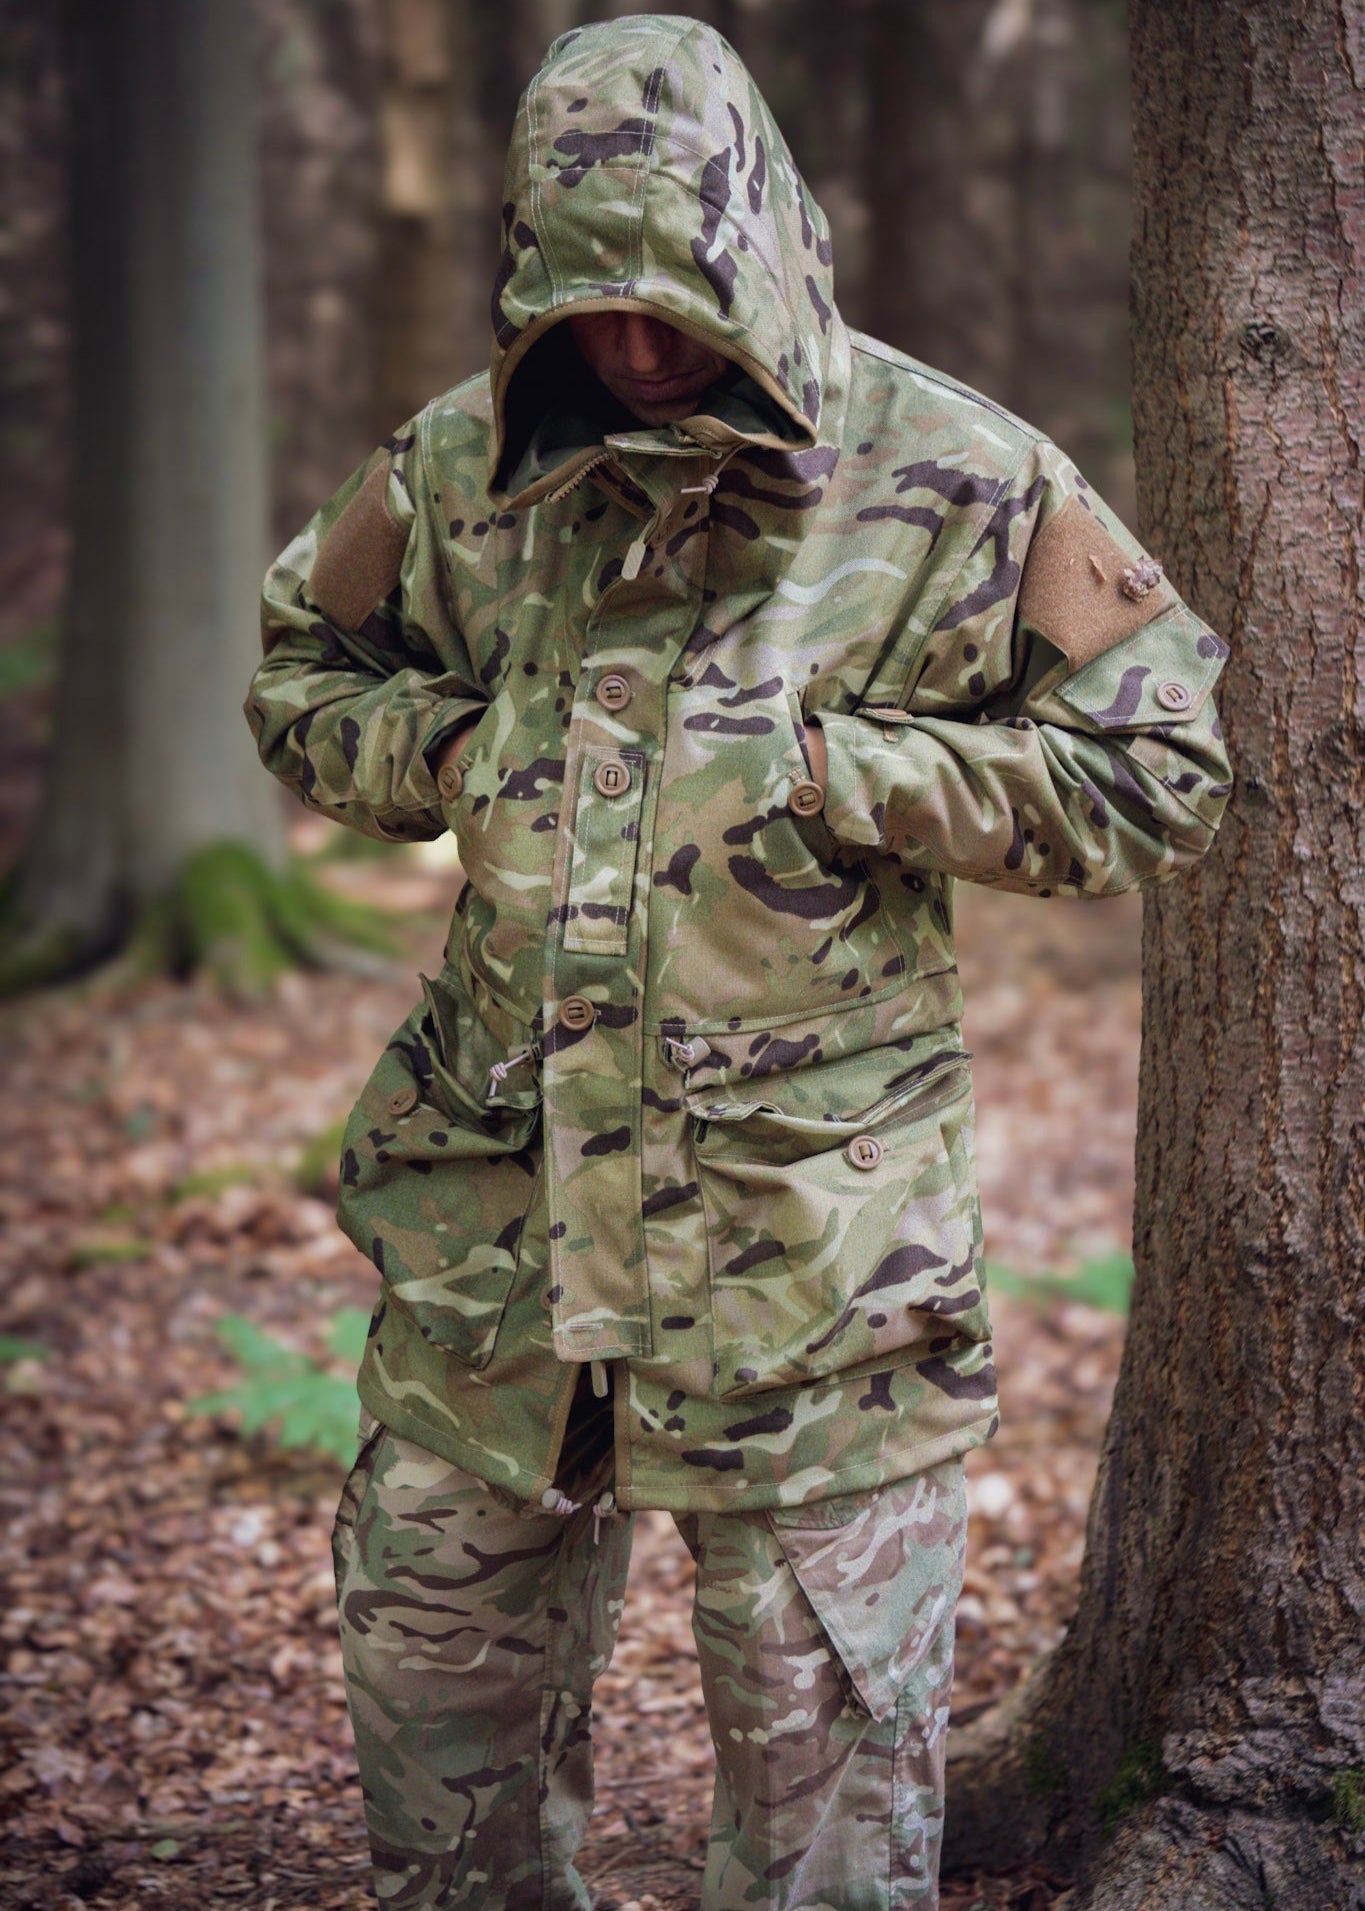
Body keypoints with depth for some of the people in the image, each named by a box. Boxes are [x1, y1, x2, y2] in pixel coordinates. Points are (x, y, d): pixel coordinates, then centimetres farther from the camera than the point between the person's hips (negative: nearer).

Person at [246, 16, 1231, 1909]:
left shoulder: (950, 480, -7)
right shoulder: (461, 467, 3)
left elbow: (1156, 773, -6)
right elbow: (300, 674, 18)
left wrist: (829, 766, -14)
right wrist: (466, 751, -3)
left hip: (809, 1212, -4)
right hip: (491, 1186, 4)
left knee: (828, 1717, 4)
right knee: (437, 1644, 17)